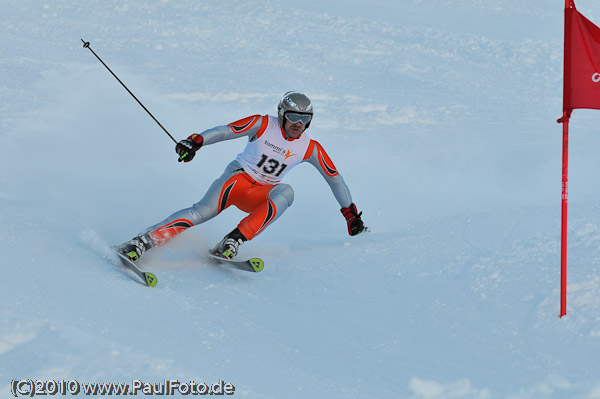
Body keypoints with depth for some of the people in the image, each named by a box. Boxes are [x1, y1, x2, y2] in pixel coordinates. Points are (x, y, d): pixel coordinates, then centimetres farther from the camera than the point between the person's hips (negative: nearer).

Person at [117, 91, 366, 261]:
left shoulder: (310, 149, 0)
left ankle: (232, 242, -38)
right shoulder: (263, 125, -8)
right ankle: (140, 243, -37)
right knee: (203, 211, -31)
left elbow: (334, 178, 9)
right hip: (238, 177, -3)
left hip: (260, 196, 3)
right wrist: (195, 141, -31)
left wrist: (351, 213, 13)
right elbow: (225, 131, -14)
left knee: (285, 192, -33)